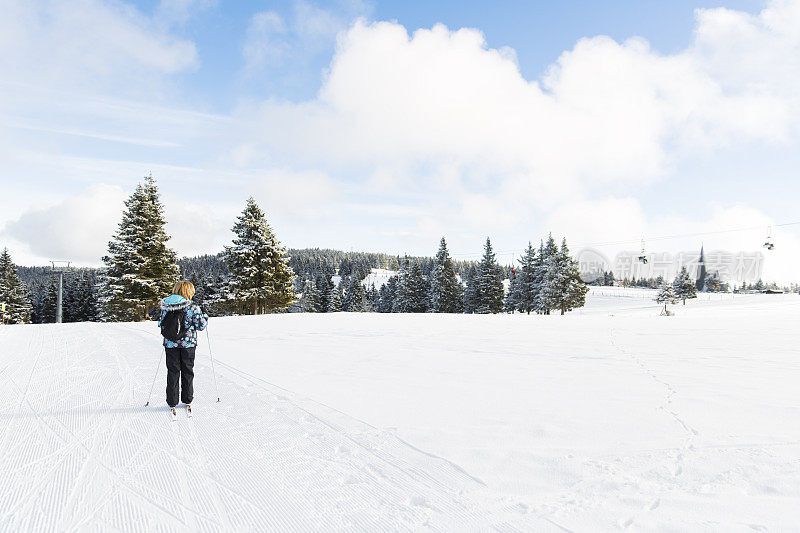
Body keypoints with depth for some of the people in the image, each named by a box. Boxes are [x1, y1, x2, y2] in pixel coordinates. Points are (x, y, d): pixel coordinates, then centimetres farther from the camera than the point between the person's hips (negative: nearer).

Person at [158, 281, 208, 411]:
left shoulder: (166, 307, -1)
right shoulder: (193, 307, -12)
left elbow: (161, 323, 7)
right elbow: (201, 325, -9)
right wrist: (205, 315, 9)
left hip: (170, 344, 2)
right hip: (188, 343, -2)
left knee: (173, 372, 10)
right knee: (187, 371, 12)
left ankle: (172, 401, 13)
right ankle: (187, 400, 19)